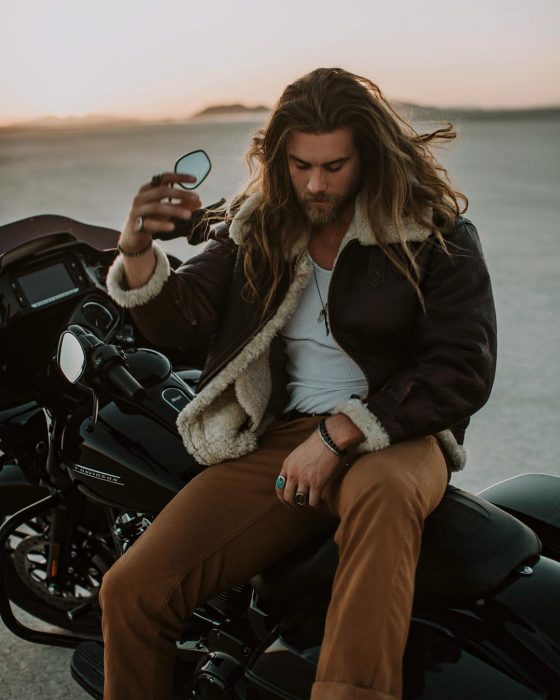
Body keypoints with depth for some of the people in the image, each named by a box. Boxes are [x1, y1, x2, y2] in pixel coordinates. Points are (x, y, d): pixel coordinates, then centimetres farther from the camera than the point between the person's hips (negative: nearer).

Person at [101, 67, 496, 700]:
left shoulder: (434, 231, 0)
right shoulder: (258, 227, 12)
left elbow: (465, 371, -8)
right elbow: (179, 322, 8)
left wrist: (339, 434, -17)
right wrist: (138, 251, -14)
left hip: (394, 434, -3)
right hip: (277, 440, 3)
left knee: (382, 490, -43)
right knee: (130, 590, -15)